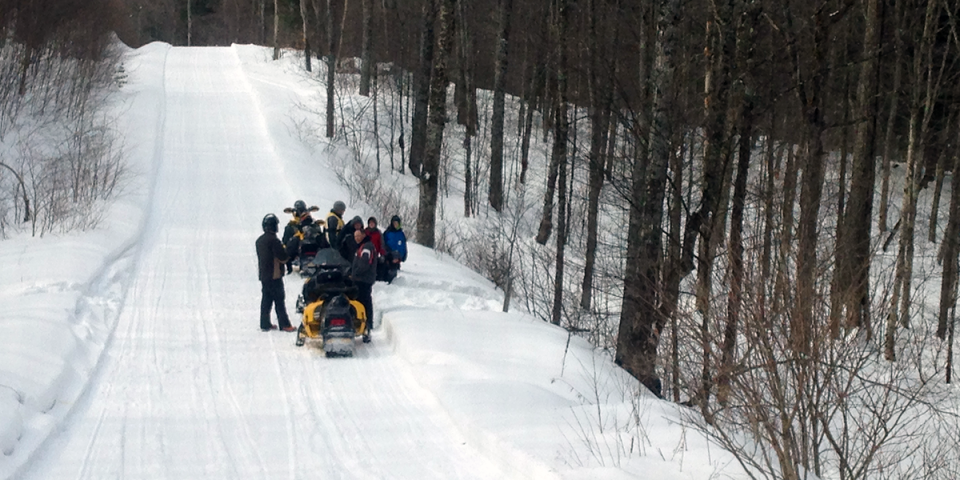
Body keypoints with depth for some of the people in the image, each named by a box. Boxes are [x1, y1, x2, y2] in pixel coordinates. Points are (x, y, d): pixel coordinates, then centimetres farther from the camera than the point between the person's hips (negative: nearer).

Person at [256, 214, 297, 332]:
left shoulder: (259, 240, 10)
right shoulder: (274, 240, -17)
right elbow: (283, 258, -17)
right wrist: (288, 253, 2)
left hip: (263, 275, 8)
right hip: (275, 276, -8)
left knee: (266, 300, 11)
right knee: (279, 300, -4)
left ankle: (265, 324, 12)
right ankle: (284, 324, -2)